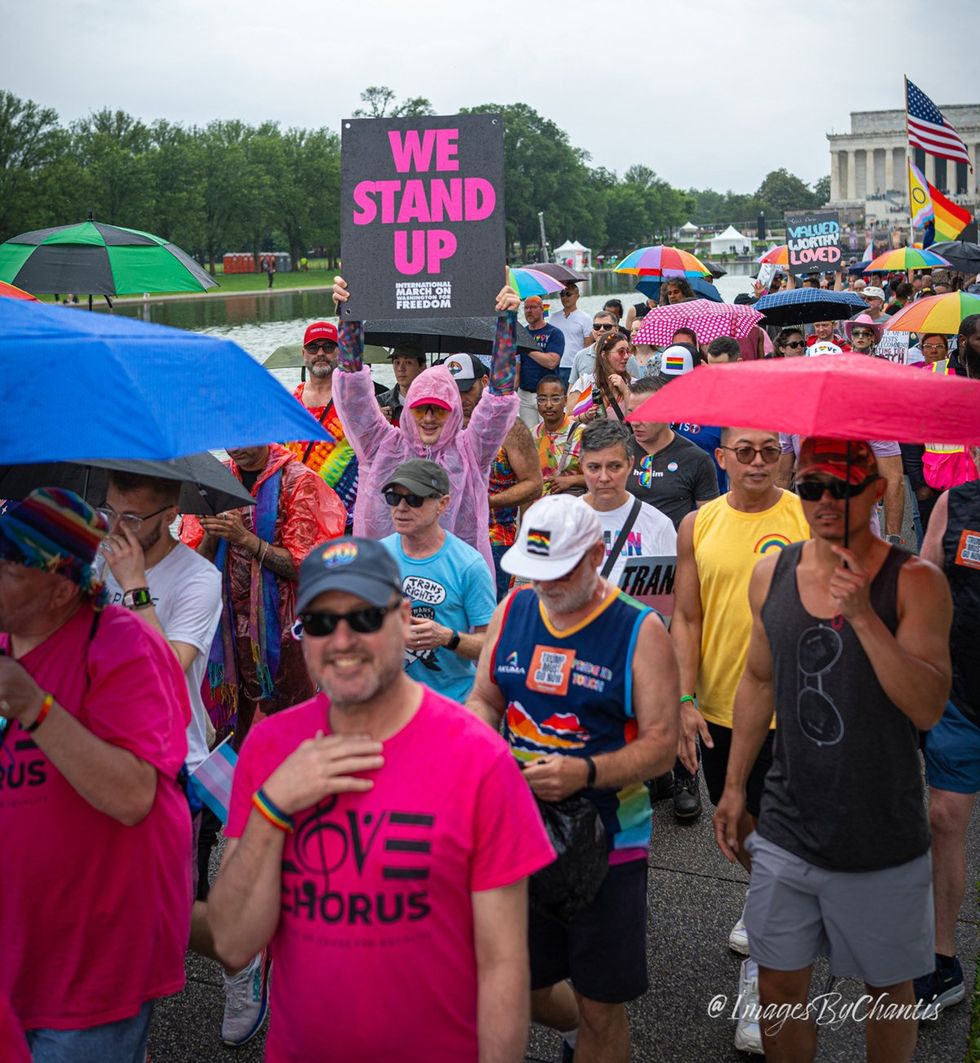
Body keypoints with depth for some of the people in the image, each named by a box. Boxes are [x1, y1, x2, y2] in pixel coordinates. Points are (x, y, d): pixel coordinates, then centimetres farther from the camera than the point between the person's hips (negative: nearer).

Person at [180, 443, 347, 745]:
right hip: (227, 622, 3)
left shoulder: (297, 480, -5)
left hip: (279, 625, -3)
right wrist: (211, 536, -15)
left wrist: (246, 539, -20)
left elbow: (304, 567, -11)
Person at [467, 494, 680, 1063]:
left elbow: (661, 744, -14)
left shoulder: (640, 631, -12)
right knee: (515, 990, 17)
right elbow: (484, 700, 12)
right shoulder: (513, 610, 2)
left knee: (600, 1010, 6)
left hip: (607, 844, -4)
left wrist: (585, 772, -29)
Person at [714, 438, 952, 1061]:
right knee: (779, 989, 12)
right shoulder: (772, 575, 0)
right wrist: (735, 787, 14)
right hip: (787, 833, 3)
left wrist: (864, 616, -31)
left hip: (883, 841, -3)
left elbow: (929, 708, -21)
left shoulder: (916, 582, -12)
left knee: (889, 990, 15)